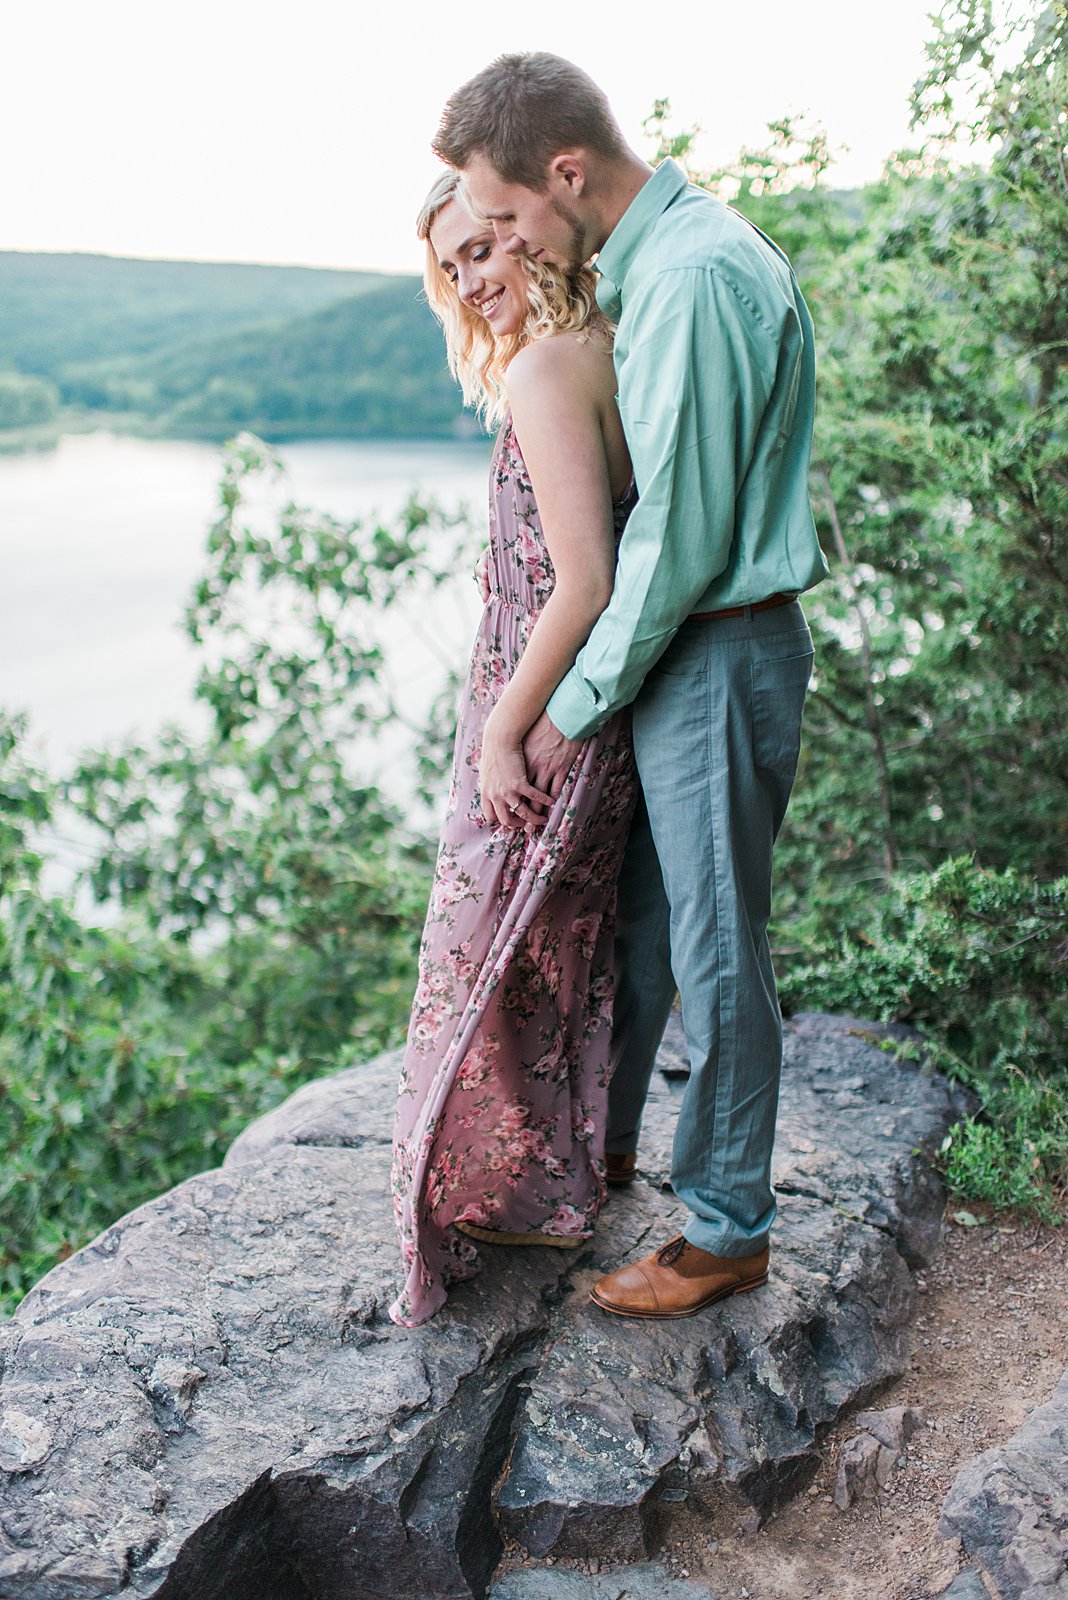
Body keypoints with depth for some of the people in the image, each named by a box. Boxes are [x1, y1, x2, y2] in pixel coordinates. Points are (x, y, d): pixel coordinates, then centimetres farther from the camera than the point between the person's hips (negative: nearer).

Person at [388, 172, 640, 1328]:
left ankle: (493, 1196, 23)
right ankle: (569, 1167, 37)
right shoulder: (617, 351, 8)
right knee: (566, 950, 20)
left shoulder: (543, 374, -19)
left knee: (489, 953, 6)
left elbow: (582, 584, -25)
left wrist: (502, 734, -17)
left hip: (545, 714, -9)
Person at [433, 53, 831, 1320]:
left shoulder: (694, 277, -21)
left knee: (715, 946, 1)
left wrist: (575, 703, -13)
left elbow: (679, 533, -22)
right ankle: (601, 1142, 37)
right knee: (635, 912, 19)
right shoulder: (659, 255, 12)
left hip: (719, 657, -10)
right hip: (678, 648, 10)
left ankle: (728, 1229, 17)